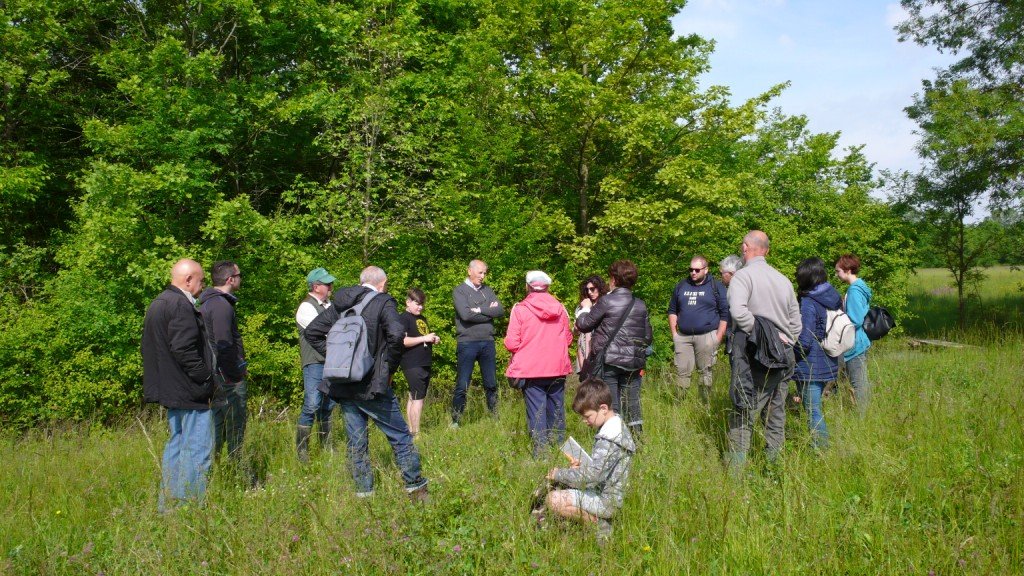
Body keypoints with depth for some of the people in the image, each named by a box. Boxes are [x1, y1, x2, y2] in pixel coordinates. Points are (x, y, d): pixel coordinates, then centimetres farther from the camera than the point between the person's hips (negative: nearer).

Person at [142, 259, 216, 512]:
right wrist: (207, 378, -14)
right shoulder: (181, 305, -17)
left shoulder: (157, 304, 15)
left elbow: (151, 348, 18)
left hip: (169, 388, 11)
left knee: (177, 442, 18)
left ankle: (168, 505, 24)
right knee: (198, 448, -5)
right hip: (189, 391, -11)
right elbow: (184, 349, -24)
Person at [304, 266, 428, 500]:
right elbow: (396, 334, -23)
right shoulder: (383, 302, -7)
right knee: (400, 435, 6)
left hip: (342, 385, 6)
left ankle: (363, 492, 20)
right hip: (371, 384, -6)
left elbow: (311, 331, 13)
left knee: (356, 440, 14)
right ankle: (415, 486, 10)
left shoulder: (340, 305, 10)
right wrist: (390, 367, -10)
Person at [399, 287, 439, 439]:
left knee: (413, 397, 12)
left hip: (424, 364, 9)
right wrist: (424, 338, -18)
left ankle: (411, 430, 17)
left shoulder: (422, 318, 19)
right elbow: (402, 340, -19)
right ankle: (415, 434, -8)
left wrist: (433, 340, 11)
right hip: (413, 365, -8)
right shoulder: (403, 318, -8)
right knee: (417, 398, -10)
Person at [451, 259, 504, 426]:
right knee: (462, 386, 0)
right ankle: (455, 421, 8)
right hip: (467, 343, -4)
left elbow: (500, 311, 0)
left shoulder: (487, 290, 13)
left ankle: (495, 418, 20)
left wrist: (480, 309, -11)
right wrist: (489, 311, -6)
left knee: (491, 384, 10)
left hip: (488, 343, 4)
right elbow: (465, 314, -16)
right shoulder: (459, 290, 0)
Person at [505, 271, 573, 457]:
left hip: (531, 369, -3)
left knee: (536, 409, 1)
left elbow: (511, 343, -11)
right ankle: (559, 444, 24)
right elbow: (568, 338, 9)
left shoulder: (520, 309, -10)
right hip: (557, 368, 4)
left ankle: (540, 451, 1)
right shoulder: (560, 309, 1)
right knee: (556, 408, 16)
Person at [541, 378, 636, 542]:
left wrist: (559, 474, -17)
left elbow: (591, 475, -29)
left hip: (606, 500, -11)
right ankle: (599, 519, 11)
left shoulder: (607, 439, -26)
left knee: (554, 500, -17)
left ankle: (597, 522, -8)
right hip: (608, 492, 11)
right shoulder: (618, 426, 6)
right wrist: (584, 465, 4)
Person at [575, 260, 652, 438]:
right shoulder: (641, 305, 6)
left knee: (611, 405, 2)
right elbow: (648, 337, 11)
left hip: (608, 363, -4)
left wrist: (585, 308, 15)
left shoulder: (606, 301, -9)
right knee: (632, 402, 13)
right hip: (633, 363, 4)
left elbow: (583, 325, -3)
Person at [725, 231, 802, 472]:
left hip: (753, 355, -6)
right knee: (776, 413, 14)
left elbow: (738, 311, -26)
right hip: (782, 358, 6)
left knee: (742, 415, -2)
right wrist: (786, 343, 19)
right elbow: (796, 321, 17)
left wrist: (758, 332, -14)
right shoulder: (783, 279, 13)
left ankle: (736, 468, -2)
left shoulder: (743, 275, -9)